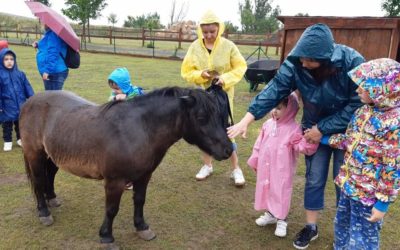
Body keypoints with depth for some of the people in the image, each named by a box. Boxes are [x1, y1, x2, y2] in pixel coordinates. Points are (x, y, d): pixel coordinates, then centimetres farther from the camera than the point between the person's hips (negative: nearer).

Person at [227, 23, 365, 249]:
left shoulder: (353, 62, -28)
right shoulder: (295, 63, -22)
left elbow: (358, 104, -23)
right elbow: (274, 91, -24)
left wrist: (323, 128, -23)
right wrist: (245, 121, -31)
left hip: (347, 131, -2)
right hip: (315, 129, 2)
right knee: (314, 179, 9)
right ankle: (311, 227, 28)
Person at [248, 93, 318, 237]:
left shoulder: (293, 129, -13)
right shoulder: (268, 124, 3)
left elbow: (302, 147, -16)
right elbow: (259, 144, 10)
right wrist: (254, 160, 14)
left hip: (282, 170, -5)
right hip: (265, 168, 6)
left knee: (280, 192, 4)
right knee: (266, 189, 17)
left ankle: (281, 221, 23)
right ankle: (270, 214, 38)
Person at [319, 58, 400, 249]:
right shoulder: (365, 111, 2)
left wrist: (383, 202, -18)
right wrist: (323, 138, 16)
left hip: (368, 194, -8)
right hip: (349, 185, 8)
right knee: (342, 226, 26)